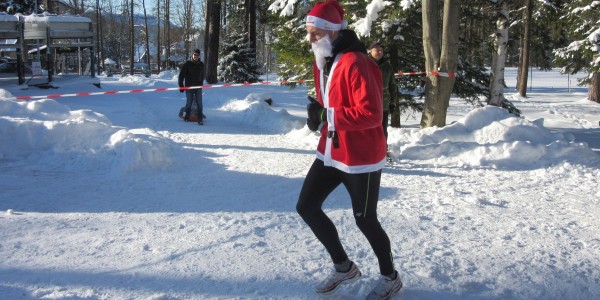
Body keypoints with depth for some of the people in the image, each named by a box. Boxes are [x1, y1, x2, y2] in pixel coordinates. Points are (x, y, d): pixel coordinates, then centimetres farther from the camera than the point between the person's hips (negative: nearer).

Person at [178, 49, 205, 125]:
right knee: (189, 103, 3)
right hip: (189, 87, -2)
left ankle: (200, 119, -1)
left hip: (198, 87, 2)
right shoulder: (187, 64, -4)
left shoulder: (201, 65, 7)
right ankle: (187, 116, 21)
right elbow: (181, 75, -3)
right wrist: (181, 86, -6)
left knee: (199, 103, -4)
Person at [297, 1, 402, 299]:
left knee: (364, 220, 5)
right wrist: (317, 112, -1)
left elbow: (371, 114, -26)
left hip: (360, 157, -9)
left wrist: (328, 116, -26)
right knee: (306, 206, 9)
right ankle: (343, 266, 29)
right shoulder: (322, 62, 7)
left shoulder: (355, 63, -22)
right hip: (331, 152, 9)